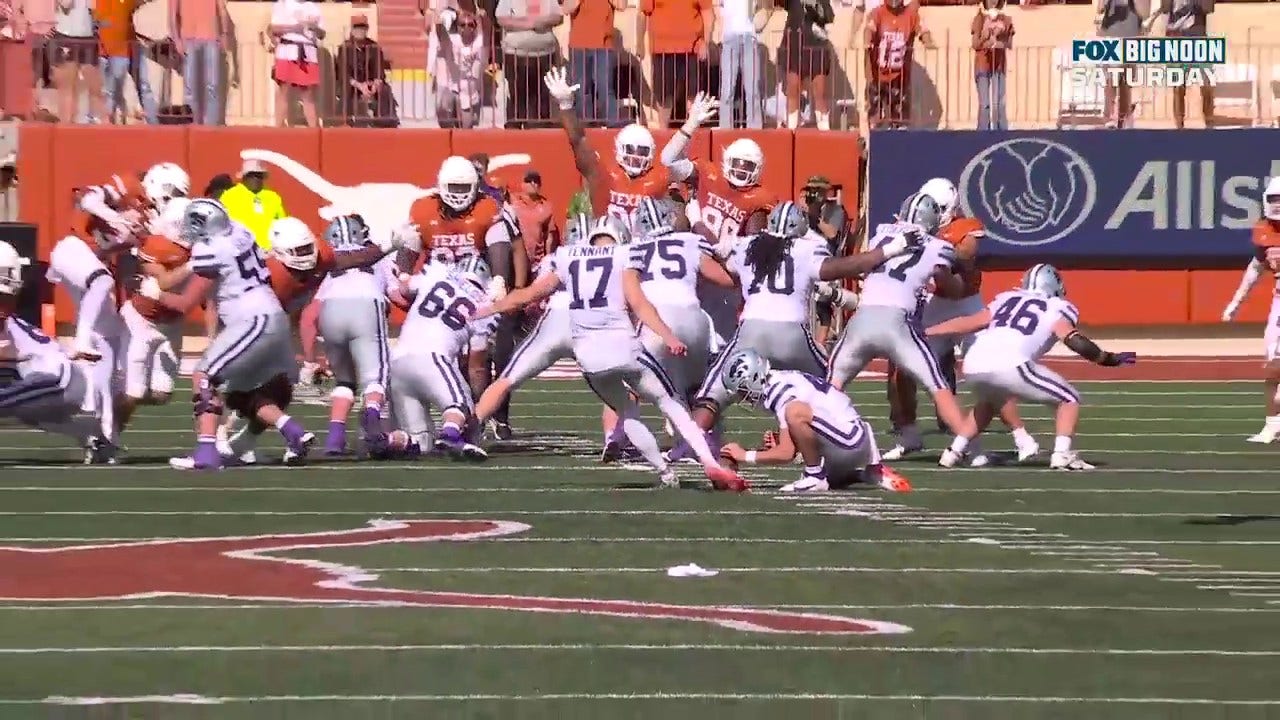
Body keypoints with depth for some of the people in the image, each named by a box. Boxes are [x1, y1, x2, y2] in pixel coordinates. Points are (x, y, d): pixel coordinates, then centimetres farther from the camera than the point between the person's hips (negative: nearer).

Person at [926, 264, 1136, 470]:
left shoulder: (1007, 299, 30)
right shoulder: (1058, 308, 17)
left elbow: (966, 323, 29)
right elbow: (1073, 339, -1)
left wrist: (924, 332, 39)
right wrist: (1108, 359, 8)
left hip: (973, 364, 6)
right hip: (1009, 366, -6)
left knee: (988, 403, 38)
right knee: (1068, 400, 12)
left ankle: (954, 452, 29)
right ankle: (1062, 454, -5)